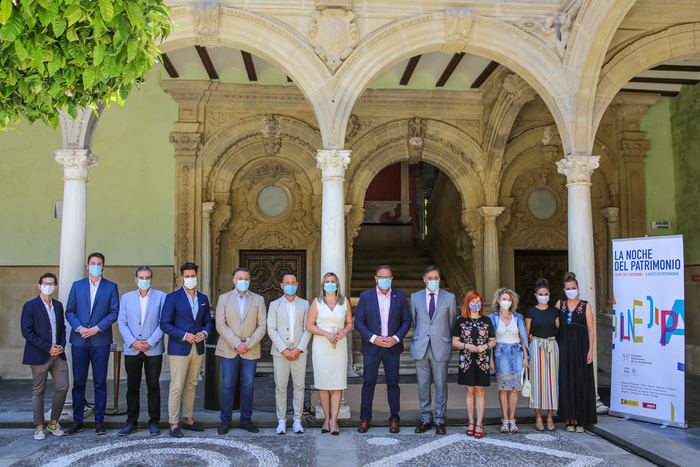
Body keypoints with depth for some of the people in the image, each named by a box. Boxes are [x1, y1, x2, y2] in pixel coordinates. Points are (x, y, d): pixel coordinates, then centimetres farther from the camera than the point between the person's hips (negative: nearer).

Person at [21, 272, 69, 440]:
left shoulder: (58, 305, 13)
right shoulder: (30, 306, -5)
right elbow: (27, 332, -10)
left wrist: (61, 345, 0)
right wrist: (47, 348, -14)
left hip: (58, 355, 5)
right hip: (39, 356, -5)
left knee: (63, 387, 2)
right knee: (38, 391, 3)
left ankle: (53, 423, 17)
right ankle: (39, 427, 13)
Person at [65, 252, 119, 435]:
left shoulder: (111, 287, 6)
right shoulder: (77, 286, 11)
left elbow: (114, 312, 0)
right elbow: (69, 311, 8)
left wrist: (97, 328, -12)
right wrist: (79, 328, -9)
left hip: (100, 341, -2)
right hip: (79, 340, 2)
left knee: (100, 382, 2)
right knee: (78, 382, 6)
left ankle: (99, 422, 9)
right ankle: (77, 421, 15)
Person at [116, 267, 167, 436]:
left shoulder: (161, 296, 3)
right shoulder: (127, 297, 10)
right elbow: (122, 323, 4)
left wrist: (150, 342, -10)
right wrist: (133, 342, -8)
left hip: (153, 350, -2)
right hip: (131, 350, 2)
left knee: (153, 387, 1)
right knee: (132, 387, 7)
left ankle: (154, 422, 10)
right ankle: (131, 422, 17)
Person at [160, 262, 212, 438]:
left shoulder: (203, 298, 12)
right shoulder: (173, 297, -4)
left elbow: (208, 321, 17)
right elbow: (164, 324, -8)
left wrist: (204, 332, -5)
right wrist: (184, 335, -16)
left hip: (198, 349, 5)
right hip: (179, 349, -5)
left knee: (191, 385, 12)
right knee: (176, 387, -4)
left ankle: (188, 419, 22)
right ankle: (173, 424, 4)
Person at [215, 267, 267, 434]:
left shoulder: (258, 300, 6)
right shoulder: (224, 298, 4)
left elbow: (262, 325, 0)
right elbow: (220, 325, -4)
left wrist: (248, 344, -10)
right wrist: (236, 344, -13)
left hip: (251, 351, 1)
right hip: (229, 350, -1)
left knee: (248, 386, 4)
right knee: (228, 385, 1)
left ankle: (246, 420, 16)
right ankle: (225, 420, 13)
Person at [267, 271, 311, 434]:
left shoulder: (304, 304, 9)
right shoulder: (274, 305, 7)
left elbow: (308, 329, 4)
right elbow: (271, 330, 0)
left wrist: (299, 349, -8)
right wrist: (284, 350, -10)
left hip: (299, 352, 1)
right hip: (280, 352, -1)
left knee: (299, 387, 3)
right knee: (280, 387, 1)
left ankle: (297, 420, 12)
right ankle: (281, 420, 11)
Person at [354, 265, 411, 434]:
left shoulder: (400, 296, 4)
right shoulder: (366, 296, 1)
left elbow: (406, 321, 5)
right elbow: (358, 322, -2)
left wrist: (396, 338, -11)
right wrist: (373, 338, -14)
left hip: (393, 347, 1)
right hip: (371, 347, 0)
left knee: (393, 383, 5)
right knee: (368, 383, 3)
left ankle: (394, 419, 16)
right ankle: (365, 418, 15)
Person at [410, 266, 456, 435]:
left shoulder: (449, 298, 4)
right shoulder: (415, 297, 8)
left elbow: (452, 323, 11)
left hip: (440, 348, -1)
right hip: (421, 347, 2)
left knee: (441, 385, 2)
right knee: (423, 385, 6)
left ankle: (439, 421, 13)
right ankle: (425, 419, 18)